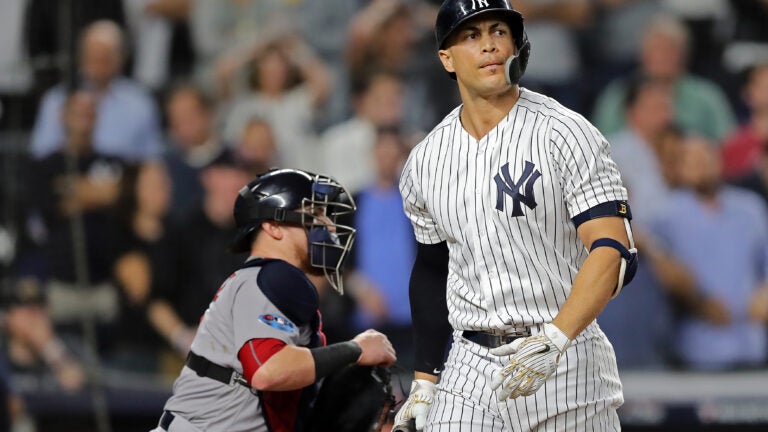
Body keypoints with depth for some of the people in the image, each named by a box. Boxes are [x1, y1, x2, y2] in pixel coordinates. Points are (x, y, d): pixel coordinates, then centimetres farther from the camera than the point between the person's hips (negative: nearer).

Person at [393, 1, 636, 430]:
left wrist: (554, 339, -30)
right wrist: (425, 379, 16)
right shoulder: (425, 162, 7)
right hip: (470, 369, 4)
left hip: (567, 364, -4)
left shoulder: (565, 134, -9)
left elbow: (614, 253, -18)